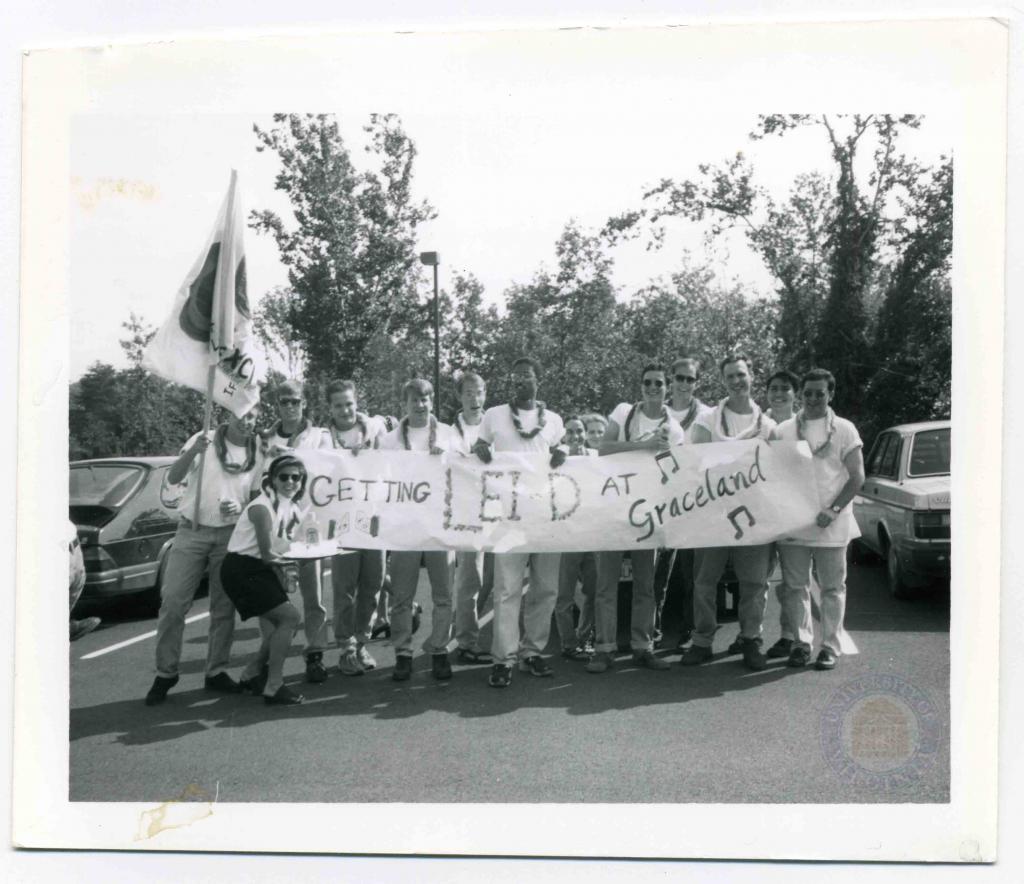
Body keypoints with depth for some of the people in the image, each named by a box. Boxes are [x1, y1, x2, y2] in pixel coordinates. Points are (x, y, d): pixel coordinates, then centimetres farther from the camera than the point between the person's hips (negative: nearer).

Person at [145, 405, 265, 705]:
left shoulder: (256, 455, 6)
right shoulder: (204, 441, -3)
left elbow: (257, 498, 12)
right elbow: (173, 478, -12)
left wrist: (240, 508, -10)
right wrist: (193, 451, -29)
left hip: (230, 536, 2)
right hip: (191, 531, -2)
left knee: (224, 608, 4)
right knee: (173, 603, -6)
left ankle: (216, 672, 14)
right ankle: (165, 673, 3)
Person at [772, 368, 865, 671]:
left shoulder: (844, 430, 3)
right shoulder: (784, 431, 8)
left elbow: (857, 477, -1)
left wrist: (833, 510, -11)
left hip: (831, 526, -2)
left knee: (832, 587, 4)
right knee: (795, 586, 6)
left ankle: (831, 646, 13)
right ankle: (801, 642, 16)